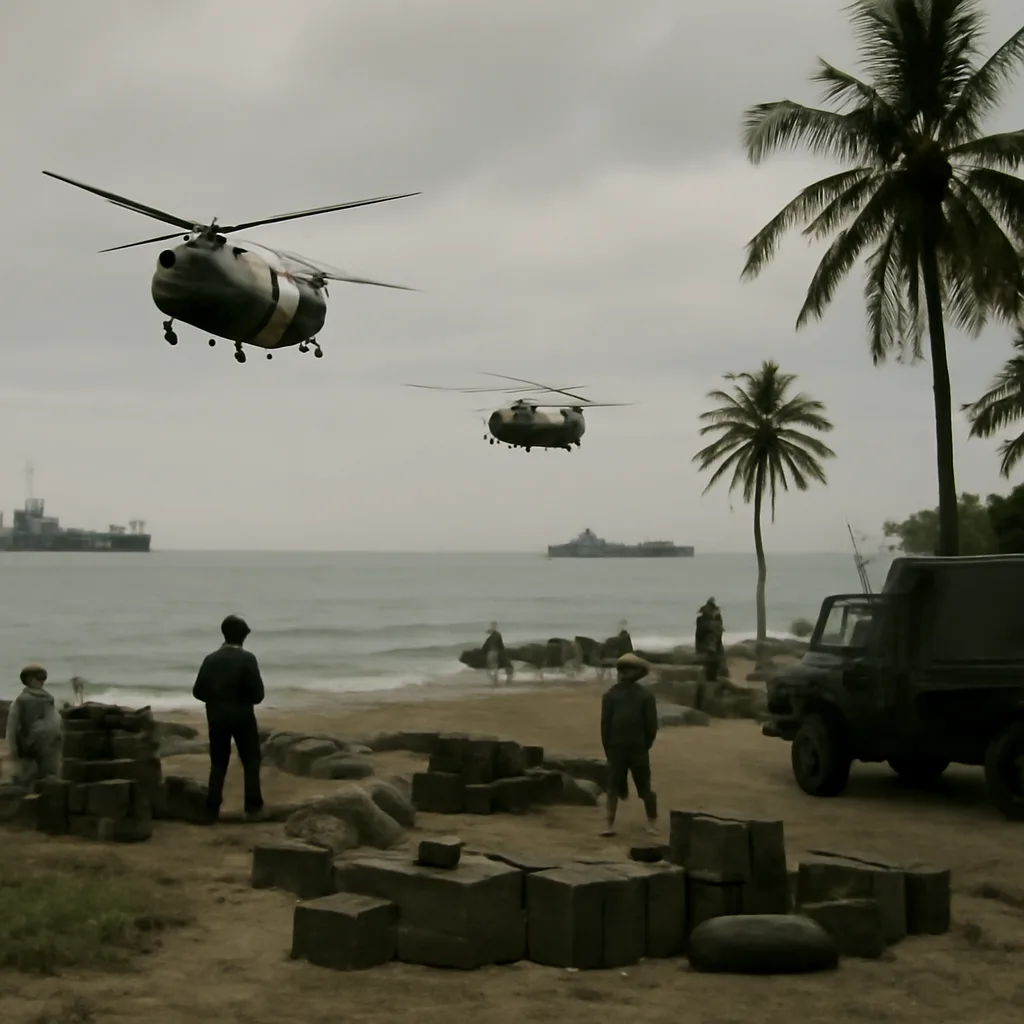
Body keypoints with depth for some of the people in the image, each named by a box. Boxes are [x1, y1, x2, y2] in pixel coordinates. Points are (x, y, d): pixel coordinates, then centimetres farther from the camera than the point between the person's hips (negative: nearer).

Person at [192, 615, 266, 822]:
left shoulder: (210, 659, -1)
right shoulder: (247, 658, -12)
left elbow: (198, 691, -1)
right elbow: (258, 693, -14)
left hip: (216, 717, 3)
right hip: (243, 716, -3)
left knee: (218, 763, 11)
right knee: (251, 761, 9)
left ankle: (212, 809, 7)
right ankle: (253, 806, 5)